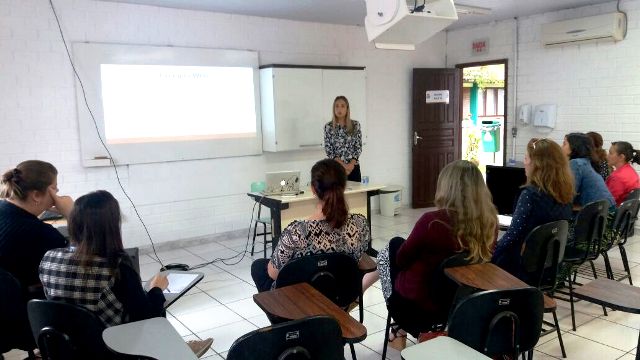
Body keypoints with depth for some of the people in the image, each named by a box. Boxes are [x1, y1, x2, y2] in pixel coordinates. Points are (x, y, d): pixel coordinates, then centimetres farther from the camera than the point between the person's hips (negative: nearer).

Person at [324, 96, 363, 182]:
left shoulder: (355, 125, 2)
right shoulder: (328, 127, 0)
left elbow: (358, 147, 1)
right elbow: (328, 150, -4)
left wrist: (351, 164, -13)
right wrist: (343, 164, -15)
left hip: (353, 167, 1)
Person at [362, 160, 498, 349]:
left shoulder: (432, 221, -27)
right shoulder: (489, 222, -12)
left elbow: (401, 259, -11)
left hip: (415, 307, -5)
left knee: (393, 246, 18)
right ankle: (401, 330, 31)